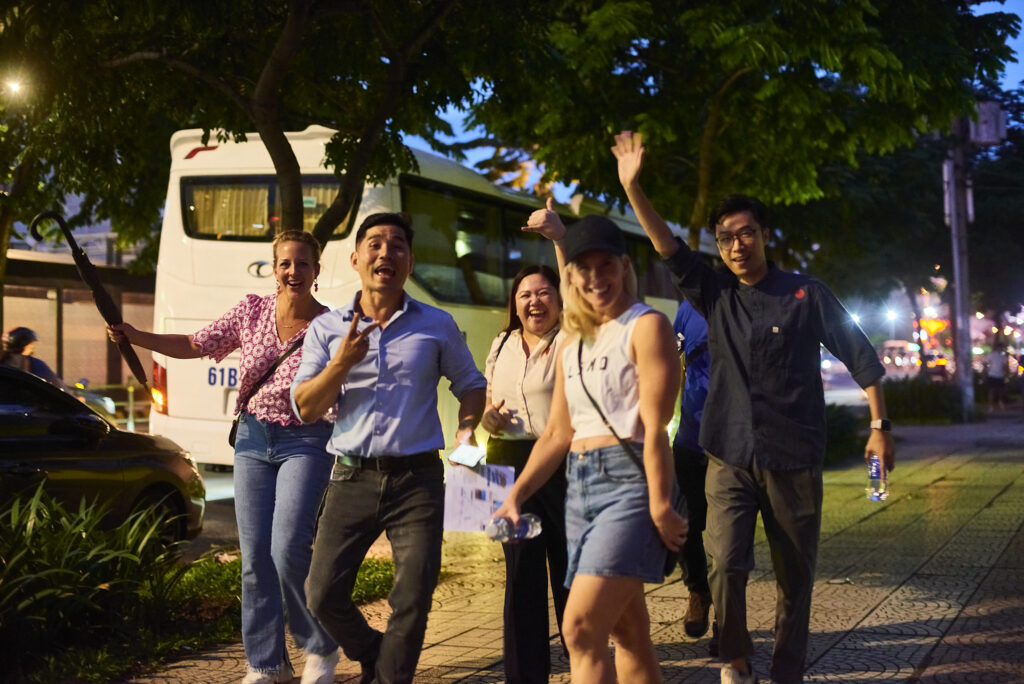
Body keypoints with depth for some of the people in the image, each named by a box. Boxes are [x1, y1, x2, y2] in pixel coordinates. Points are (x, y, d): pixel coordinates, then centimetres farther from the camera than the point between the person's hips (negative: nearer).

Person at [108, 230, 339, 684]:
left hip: (305, 442, -4)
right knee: (255, 554, 3)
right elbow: (196, 345, 9)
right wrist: (135, 336, 0)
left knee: (289, 548, -16)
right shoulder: (252, 310, 2)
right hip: (253, 439, 4)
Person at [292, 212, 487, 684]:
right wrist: (341, 365, -14)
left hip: (417, 479, -1)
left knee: (412, 601, -3)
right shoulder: (327, 329, 6)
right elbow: (304, 409, 2)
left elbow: (471, 383, 17)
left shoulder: (436, 326, 5)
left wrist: (466, 429, -3)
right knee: (324, 595, -1)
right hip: (353, 478, 1)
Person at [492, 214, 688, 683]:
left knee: (582, 629, -15)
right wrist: (517, 494, 9)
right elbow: (557, 434, 18)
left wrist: (660, 507, -17)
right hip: (579, 486, 8)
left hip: (628, 481, -8)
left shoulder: (646, 326, -5)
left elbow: (655, 426, -13)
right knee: (628, 633, 11)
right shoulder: (573, 346, 18)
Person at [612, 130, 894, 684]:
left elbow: (860, 356, 2)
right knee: (726, 565, -13)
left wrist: (879, 426, -2)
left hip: (794, 460, -1)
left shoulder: (805, 295, -1)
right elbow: (668, 248, -4)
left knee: (795, 576, 6)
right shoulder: (715, 295, 6)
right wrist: (631, 186, -15)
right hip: (730, 457, 1)